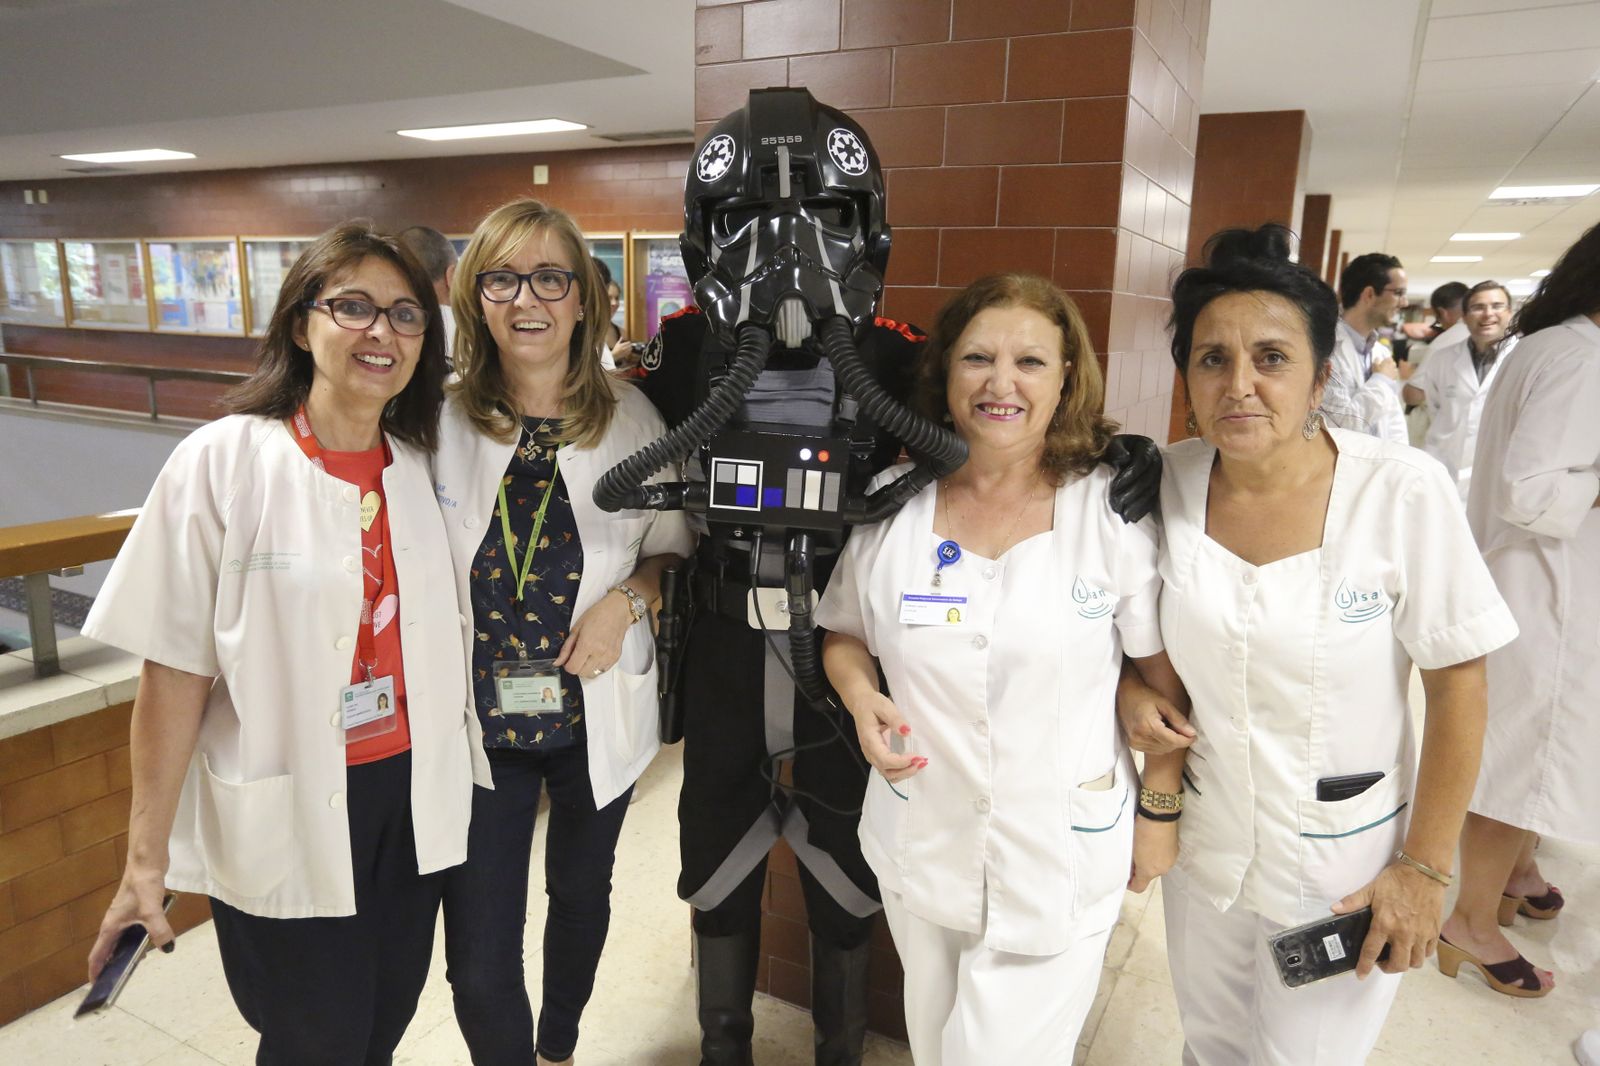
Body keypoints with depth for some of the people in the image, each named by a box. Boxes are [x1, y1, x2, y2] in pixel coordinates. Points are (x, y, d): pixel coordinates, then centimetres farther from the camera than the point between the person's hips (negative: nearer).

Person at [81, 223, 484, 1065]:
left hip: (413, 796, 4)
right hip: (285, 817, -4)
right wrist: (147, 855, -10)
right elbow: (176, 667, -12)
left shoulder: (425, 466, 0)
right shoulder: (222, 464, -13)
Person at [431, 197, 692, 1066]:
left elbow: (674, 543, 3)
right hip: (476, 717, -1)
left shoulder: (630, 416, -6)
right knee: (480, 965, 0)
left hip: (597, 711, 2)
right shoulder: (440, 420, -7)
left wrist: (626, 599, -15)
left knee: (581, 897, 24)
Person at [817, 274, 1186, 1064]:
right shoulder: (892, 504, -5)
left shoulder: (1115, 511, -12)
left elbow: (1165, 674, -4)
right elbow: (845, 634, 8)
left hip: (1059, 858, -3)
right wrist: (861, 697, -11)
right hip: (918, 844, 3)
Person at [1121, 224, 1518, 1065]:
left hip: (1343, 857, -3)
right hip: (1204, 833, 3)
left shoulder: (1404, 491, -20)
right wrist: (1134, 697, -11)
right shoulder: (1167, 482, -10)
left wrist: (1425, 868, -10)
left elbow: (1458, 684, -12)